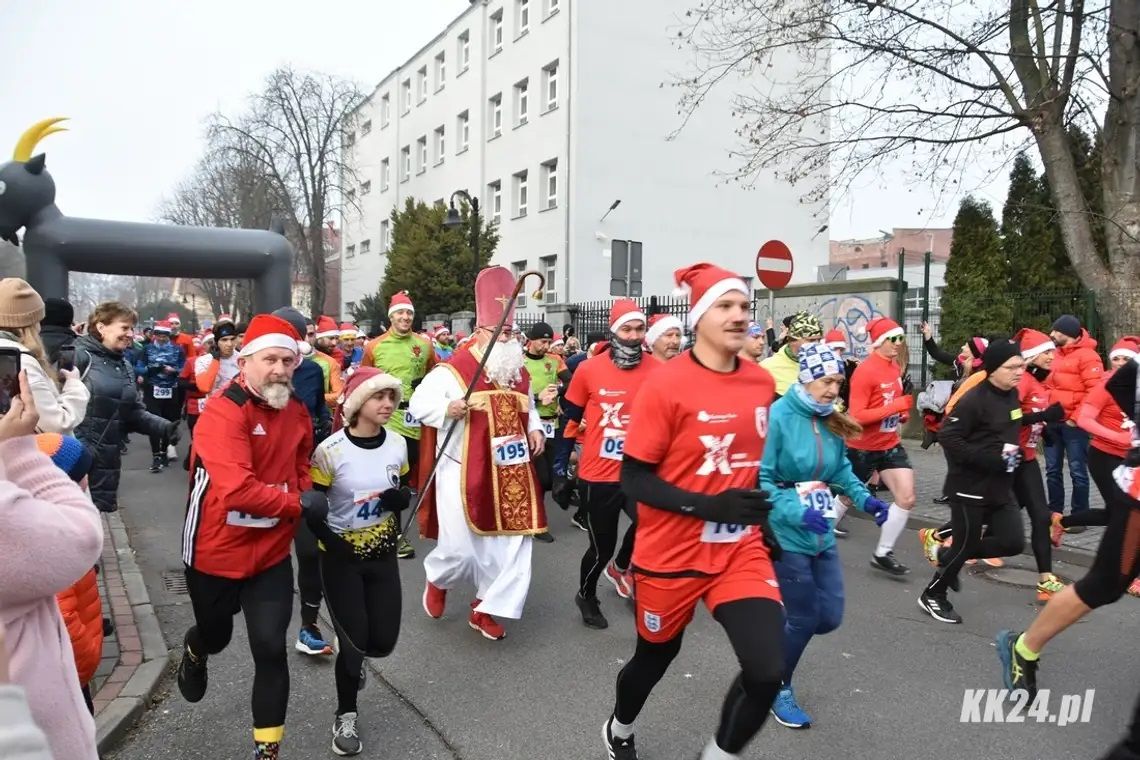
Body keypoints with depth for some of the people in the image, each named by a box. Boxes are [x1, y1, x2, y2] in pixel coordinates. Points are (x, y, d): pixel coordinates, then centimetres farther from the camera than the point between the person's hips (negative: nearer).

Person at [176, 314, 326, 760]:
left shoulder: (297, 412, -3)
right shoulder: (222, 412, -25)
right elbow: (237, 489, -35)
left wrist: (305, 496, -6)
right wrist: (299, 505, -25)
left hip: (271, 553, 3)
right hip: (216, 553, -3)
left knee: (270, 649, -1)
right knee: (216, 635, 22)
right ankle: (194, 652, 62)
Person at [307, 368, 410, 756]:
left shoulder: (398, 444, -5)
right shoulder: (330, 451, -20)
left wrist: (402, 498, -14)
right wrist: (332, 544, -26)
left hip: (383, 555, 4)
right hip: (342, 559, -4)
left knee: (383, 642, 5)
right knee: (354, 642, -1)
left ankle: (354, 654, 43)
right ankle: (345, 717, 27)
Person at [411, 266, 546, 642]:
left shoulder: (520, 374, 10)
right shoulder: (451, 370, -9)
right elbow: (418, 405, -7)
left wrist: (535, 430, 5)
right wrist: (448, 409, -25)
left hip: (510, 475, 6)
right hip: (463, 473, -5)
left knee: (512, 545, 5)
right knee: (460, 547, -2)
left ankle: (486, 608, 22)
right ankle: (437, 579, 34)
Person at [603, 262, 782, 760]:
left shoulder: (762, 383, 0)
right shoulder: (664, 384, -18)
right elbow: (634, 480, -17)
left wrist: (764, 519, 14)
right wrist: (710, 506, -26)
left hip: (742, 552, 4)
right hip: (671, 557, -4)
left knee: (768, 671, -11)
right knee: (655, 658, 18)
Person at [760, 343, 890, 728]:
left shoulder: (832, 420, 4)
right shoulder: (778, 417, -18)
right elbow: (761, 479, -19)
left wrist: (863, 498, -1)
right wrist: (797, 512, -29)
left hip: (822, 534, 7)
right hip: (787, 534, -7)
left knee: (829, 617, 10)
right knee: (805, 618, 3)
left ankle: (779, 634, 40)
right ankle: (779, 689, 28)